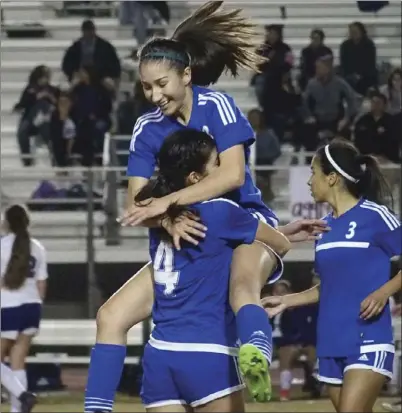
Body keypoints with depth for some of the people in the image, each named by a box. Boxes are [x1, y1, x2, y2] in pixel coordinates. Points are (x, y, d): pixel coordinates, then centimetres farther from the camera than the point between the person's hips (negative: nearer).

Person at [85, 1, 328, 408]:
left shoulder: (216, 106, -11)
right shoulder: (147, 129, 0)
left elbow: (233, 174, -24)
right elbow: (138, 205, -6)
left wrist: (168, 201, -31)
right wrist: (169, 220, -28)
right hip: (188, 237, 6)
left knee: (241, 287, -42)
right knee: (112, 316, -5)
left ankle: (256, 358, -73)